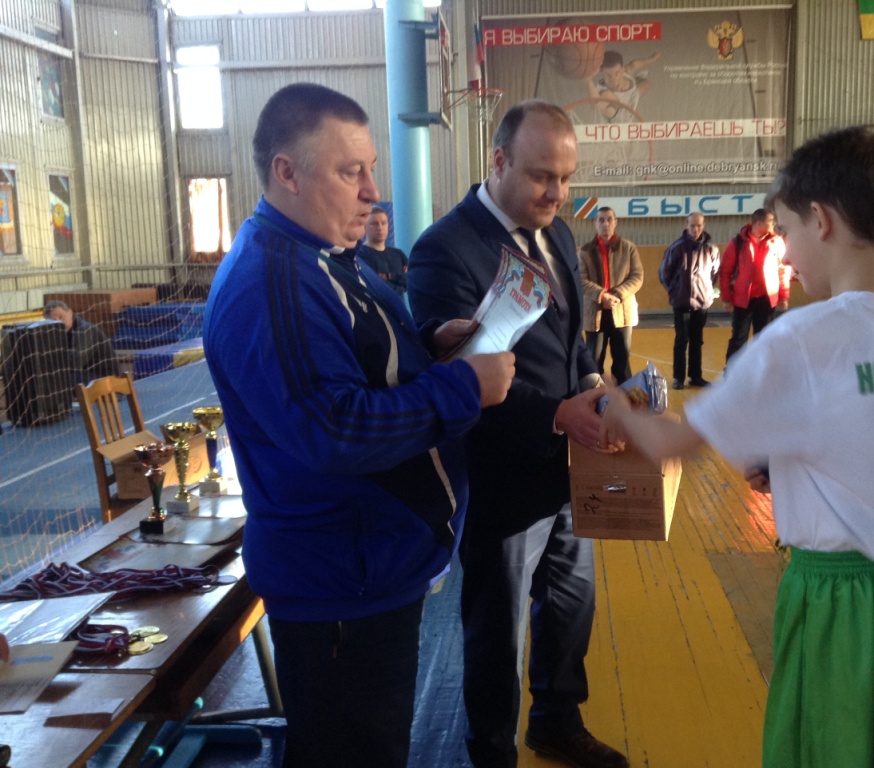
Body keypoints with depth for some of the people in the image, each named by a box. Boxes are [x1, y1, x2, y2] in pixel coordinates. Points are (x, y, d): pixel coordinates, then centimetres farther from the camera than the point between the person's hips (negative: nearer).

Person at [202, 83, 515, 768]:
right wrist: (465, 387, -23)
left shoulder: (326, 258, 10)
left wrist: (430, 345, 2)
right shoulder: (266, 286, -25)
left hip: (381, 563, 10)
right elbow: (334, 433, -32)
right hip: (339, 585, -10)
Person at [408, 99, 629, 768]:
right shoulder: (446, 250, -21)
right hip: (502, 479, -8)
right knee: (497, 632, 12)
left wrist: (592, 381, -3)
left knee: (571, 601, 24)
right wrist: (559, 414, -31)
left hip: (565, 463, 8)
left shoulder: (555, 233, 5)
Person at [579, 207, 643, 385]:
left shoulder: (629, 248, 6)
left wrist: (618, 295, -15)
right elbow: (581, 280, -4)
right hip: (595, 312, 0)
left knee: (622, 359, 7)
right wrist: (601, 295, -20)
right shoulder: (586, 250, 4)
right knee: (594, 360, 4)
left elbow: (637, 277, 0)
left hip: (622, 311, 1)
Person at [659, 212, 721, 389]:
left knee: (697, 341, 11)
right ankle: (678, 377, 9)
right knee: (681, 340, 1)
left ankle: (696, 376, 19)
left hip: (702, 302, 2)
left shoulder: (711, 248, -4)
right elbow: (664, 272, 1)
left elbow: (715, 272, 11)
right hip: (681, 302, -2)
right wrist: (673, 290, 4)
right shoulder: (676, 247, -9)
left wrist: (708, 289, 6)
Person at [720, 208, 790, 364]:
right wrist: (726, 298, -4)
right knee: (738, 339, 3)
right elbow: (725, 271, -3)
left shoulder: (777, 241, 0)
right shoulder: (738, 242, -6)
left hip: (767, 299, 2)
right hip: (742, 299, -2)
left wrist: (784, 296, 5)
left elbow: (783, 270, 7)